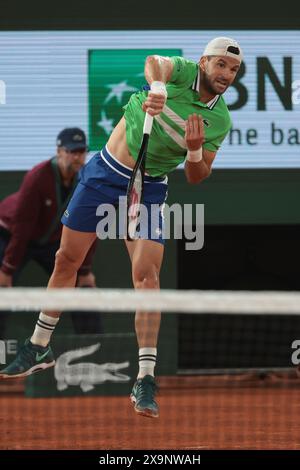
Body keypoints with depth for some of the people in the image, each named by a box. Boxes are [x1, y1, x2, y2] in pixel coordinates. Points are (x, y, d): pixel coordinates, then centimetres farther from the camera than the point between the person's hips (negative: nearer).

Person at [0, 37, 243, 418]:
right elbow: (153, 61, -34)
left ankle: (145, 379, -16)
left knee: (146, 275, -15)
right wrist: (157, 87, -56)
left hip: (148, 190, 0)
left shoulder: (220, 121, -4)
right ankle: (40, 348, 26)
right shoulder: (182, 72, -10)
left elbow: (196, 177, 2)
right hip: (105, 172, 0)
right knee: (67, 259, 7)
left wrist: (195, 149, -19)